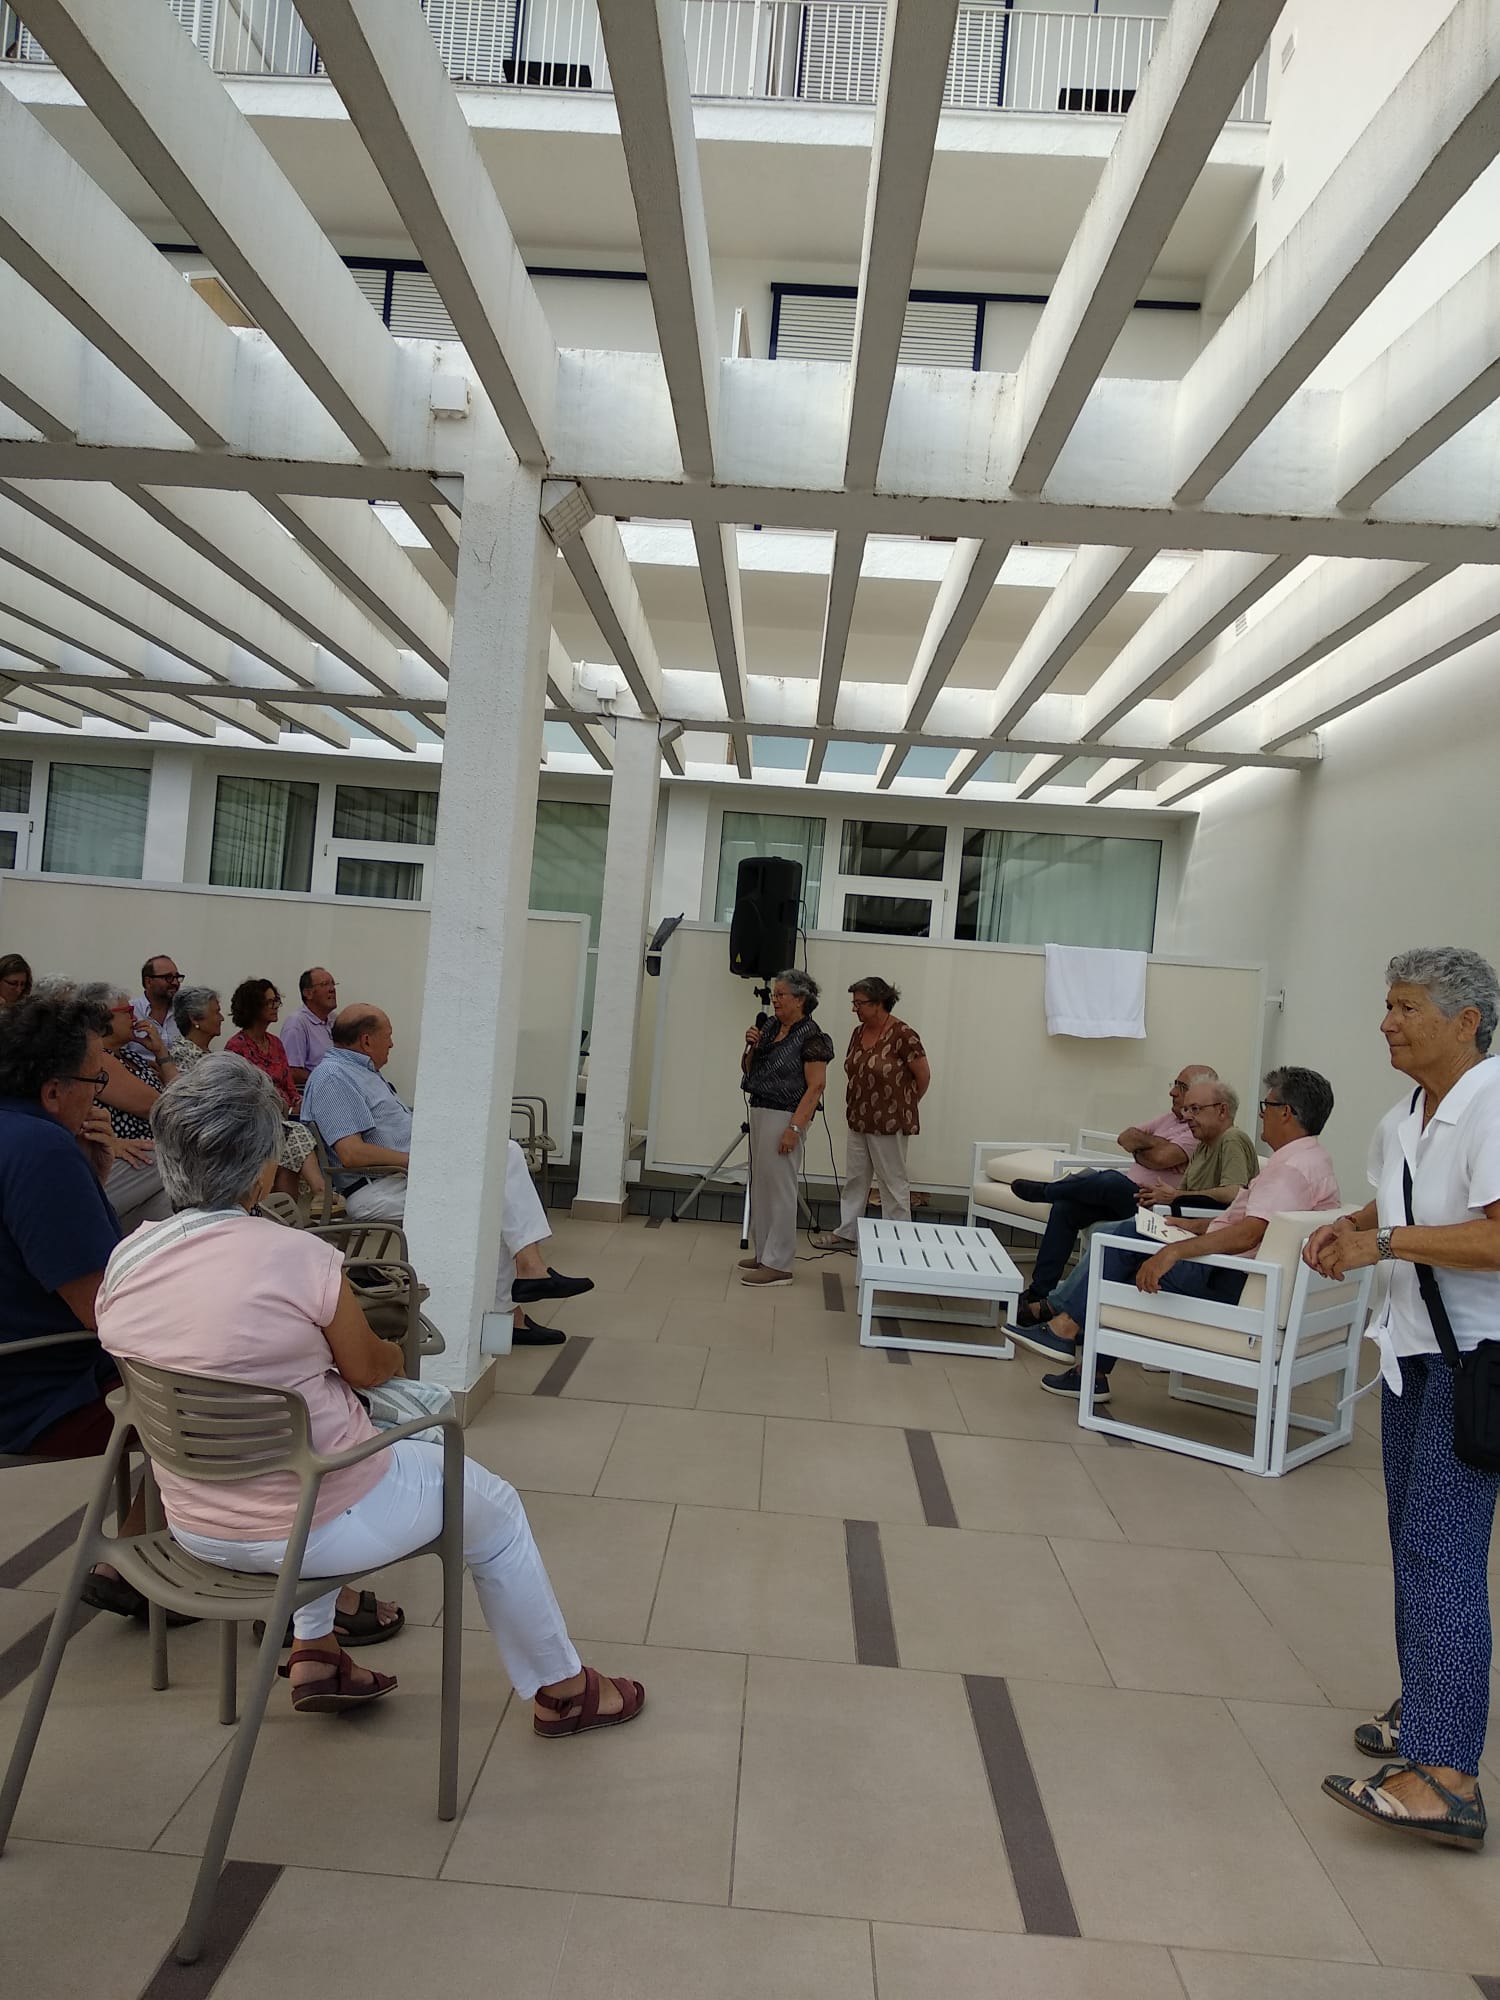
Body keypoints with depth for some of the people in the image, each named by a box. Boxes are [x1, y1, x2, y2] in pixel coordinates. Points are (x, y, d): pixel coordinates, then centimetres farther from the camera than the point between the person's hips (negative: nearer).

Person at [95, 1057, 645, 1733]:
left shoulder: (123, 1263, -8)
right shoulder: (298, 1257, -25)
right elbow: (368, 1368, -8)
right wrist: (394, 1353, 15)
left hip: (195, 1526, 7)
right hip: (311, 1530, -6)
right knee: (495, 1508, 18)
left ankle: (314, 1654, 35)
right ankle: (560, 1690, 34)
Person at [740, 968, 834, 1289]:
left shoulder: (810, 1037, -13)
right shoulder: (770, 1028, 10)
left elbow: (816, 1086, -17)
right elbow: (748, 1070, 19)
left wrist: (795, 1127, -23)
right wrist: (751, 1046, -1)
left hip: (784, 1117, -8)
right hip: (759, 1112, 9)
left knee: (778, 1188, -5)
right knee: (761, 1184, 13)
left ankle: (778, 1265, 0)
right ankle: (764, 1253, 24)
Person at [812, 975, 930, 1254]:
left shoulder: (902, 1035, -17)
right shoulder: (858, 1033, 6)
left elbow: (923, 1075, -9)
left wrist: (905, 1106, 1)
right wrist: (856, 1108, 12)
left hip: (889, 1124, -8)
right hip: (858, 1121, 8)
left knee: (893, 1182, 3)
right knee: (855, 1178, 14)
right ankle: (847, 1233, 24)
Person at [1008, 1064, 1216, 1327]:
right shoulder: (1171, 1118, 19)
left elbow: (1162, 1158, -23)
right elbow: (1125, 1138, 11)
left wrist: (1139, 1148, -3)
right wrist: (1151, 1142, -6)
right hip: (1124, 1197, 9)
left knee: (1111, 1181, -35)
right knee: (1065, 1206, -11)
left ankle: (1046, 1190, -3)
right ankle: (1039, 1293, -11)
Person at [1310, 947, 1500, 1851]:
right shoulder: (1403, 1119, 8)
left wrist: (1384, 1242, -23)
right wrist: (1350, 1228, 3)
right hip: (1414, 1345, 9)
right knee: (1414, 1536, 17)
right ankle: (1426, 1707, 33)